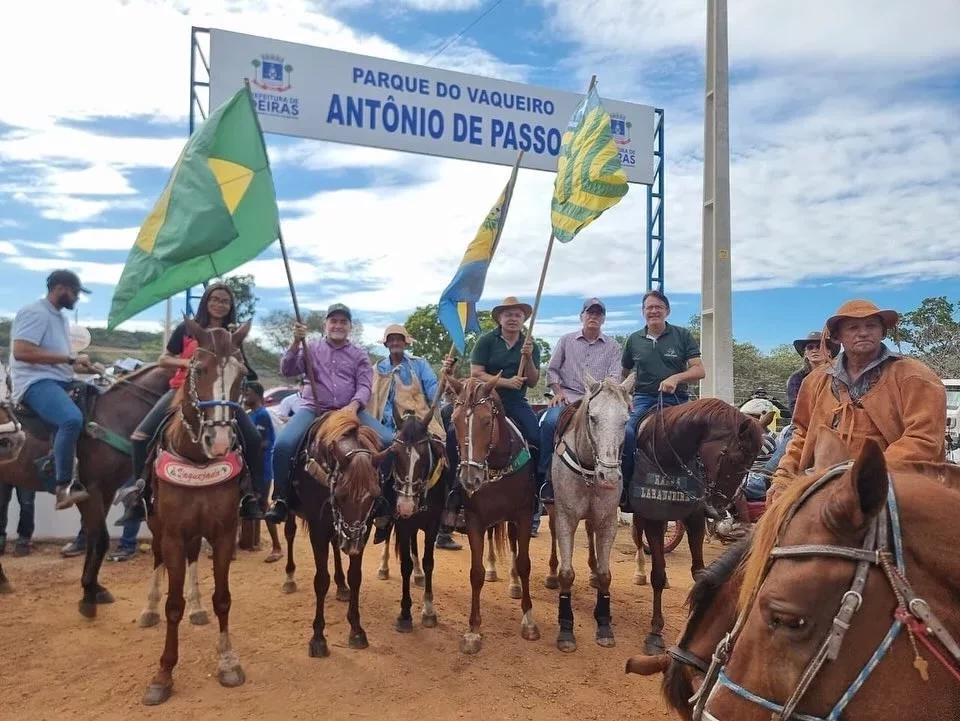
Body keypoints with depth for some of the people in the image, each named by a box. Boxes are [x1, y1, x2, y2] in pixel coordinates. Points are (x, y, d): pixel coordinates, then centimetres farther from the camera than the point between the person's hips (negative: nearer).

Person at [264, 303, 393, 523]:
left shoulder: (360, 355, 13)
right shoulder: (311, 349, 13)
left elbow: (364, 386, 2)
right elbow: (286, 370, 0)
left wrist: (353, 405, -19)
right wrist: (296, 342, -14)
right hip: (313, 410, -1)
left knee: (388, 441, -20)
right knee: (283, 444, -28)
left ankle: (379, 496, -5)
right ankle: (281, 499, -9)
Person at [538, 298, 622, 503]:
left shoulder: (612, 346, 12)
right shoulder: (566, 340, 13)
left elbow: (613, 376, 4)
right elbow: (552, 370, 13)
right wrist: (558, 392, -2)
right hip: (568, 396, 0)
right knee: (550, 422, -30)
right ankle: (547, 475, -17)